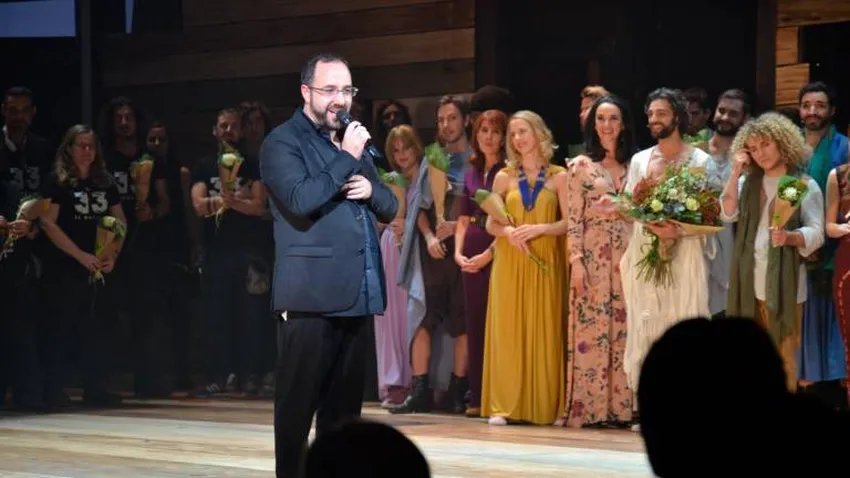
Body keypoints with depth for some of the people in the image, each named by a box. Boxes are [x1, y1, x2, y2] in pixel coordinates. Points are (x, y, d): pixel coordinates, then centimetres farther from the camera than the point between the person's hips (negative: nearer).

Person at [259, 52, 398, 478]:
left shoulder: (352, 142, 20)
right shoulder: (283, 142, -4)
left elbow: (389, 207, 20)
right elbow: (301, 199, -20)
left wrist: (371, 188, -2)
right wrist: (347, 158, -15)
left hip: (357, 296, 7)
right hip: (311, 297, -7)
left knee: (345, 405, 10)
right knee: (298, 403, -3)